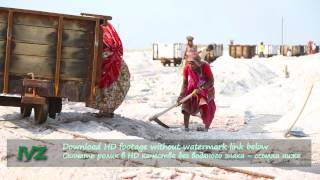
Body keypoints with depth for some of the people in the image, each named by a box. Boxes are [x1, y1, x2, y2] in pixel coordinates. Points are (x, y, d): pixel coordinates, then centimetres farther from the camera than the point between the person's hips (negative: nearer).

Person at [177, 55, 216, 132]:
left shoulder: (205, 66, -30)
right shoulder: (187, 68, -23)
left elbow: (211, 80, -24)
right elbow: (185, 83, -15)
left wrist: (201, 88, -36)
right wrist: (181, 95, -27)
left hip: (206, 89, -2)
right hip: (192, 88, 2)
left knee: (206, 109, -4)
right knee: (186, 106, -8)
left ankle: (206, 128, 13)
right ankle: (186, 127, -3)